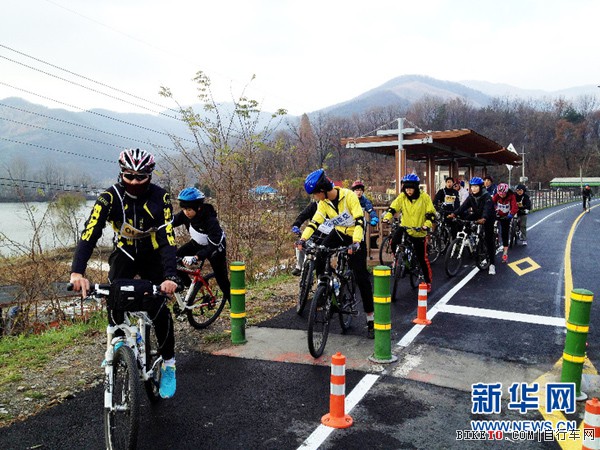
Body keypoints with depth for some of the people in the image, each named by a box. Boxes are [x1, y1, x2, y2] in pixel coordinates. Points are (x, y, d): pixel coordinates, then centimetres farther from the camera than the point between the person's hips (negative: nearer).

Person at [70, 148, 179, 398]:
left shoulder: (160, 198, -23)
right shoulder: (110, 197, -21)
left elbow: (168, 239, -32)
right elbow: (90, 233, -31)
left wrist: (170, 276, -46)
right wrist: (77, 272, -46)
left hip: (153, 256, -1)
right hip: (124, 254, 2)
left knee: (158, 308, -15)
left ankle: (168, 363, 5)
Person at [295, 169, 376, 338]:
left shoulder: (349, 196, -24)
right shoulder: (323, 202, -8)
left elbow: (359, 220, -29)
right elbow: (315, 222, -12)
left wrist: (356, 242, -43)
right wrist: (303, 238, -28)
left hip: (355, 236, -5)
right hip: (338, 233, 5)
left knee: (361, 276, -8)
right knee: (319, 254, -21)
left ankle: (371, 319, 0)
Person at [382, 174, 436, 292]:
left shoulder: (424, 197, -8)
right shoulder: (402, 197, -2)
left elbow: (431, 213, -10)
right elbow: (393, 208, -8)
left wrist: (426, 225, -26)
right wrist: (387, 217, -27)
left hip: (419, 232, -2)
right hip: (404, 228, 2)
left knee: (422, 258, 4)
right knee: (394, 242, -29)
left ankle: (428, 282, 21)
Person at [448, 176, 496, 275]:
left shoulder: (486, 196, -21)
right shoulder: (471, 196, -3)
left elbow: (487, 209, -36)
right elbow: (464, 206, -14)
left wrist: (483, 218, -56)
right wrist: (454, 214, -31)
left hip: (487, 219, -6)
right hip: (477, 217, 6)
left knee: (489, 240, -8)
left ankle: (492, 264, -6)